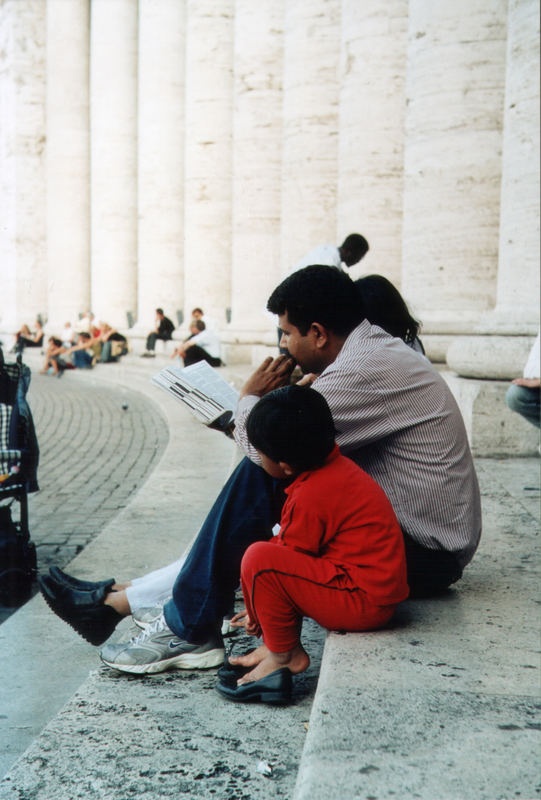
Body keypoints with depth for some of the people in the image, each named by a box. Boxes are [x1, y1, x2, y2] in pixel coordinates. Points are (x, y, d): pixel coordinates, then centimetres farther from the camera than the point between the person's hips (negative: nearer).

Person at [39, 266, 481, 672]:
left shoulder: (366, 369, -21)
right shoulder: (382, 349, 12)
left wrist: (250, 398, -4)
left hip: (423, 556, -10)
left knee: (262, 476, -16)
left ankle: (190, 628, -5)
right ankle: (120, 599, 10)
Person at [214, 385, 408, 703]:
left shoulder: (310, 498, -21)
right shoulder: (336, 465, 8)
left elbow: (288, 557, -11)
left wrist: (258, 613, 5)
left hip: (363, 602, -11)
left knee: (259, 559, -21)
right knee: (272, 552, 21)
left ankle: (285, 654, -3)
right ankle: (277, 645, 13)